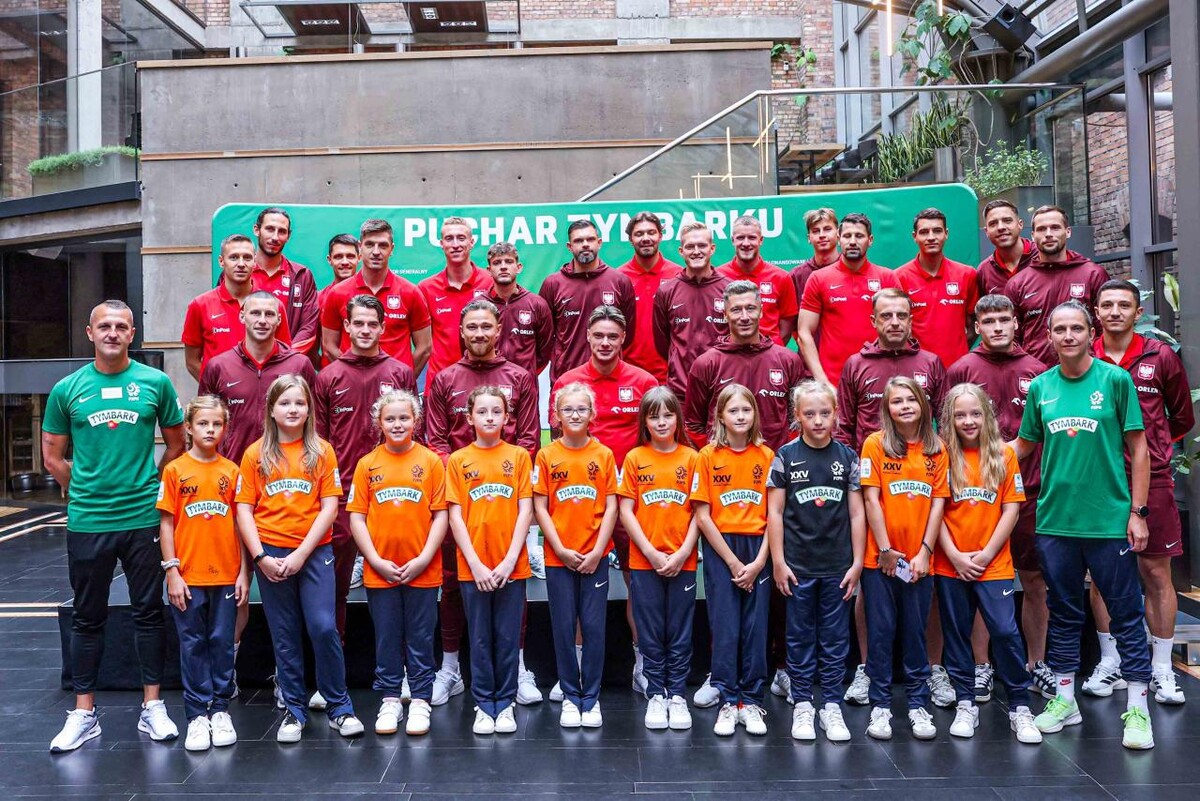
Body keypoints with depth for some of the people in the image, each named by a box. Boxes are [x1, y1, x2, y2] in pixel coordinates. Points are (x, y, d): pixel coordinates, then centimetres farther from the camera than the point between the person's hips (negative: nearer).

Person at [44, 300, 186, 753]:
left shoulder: (155, 383, 0)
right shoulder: (67, 389, 2)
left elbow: (176, 444, 9)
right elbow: (53, 457, 10)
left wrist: (150, 486, 6)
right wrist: (84, 493, 6)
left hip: (144, 518, 0)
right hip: (87, 523, 1)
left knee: (149, 612, 7)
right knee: (88, 618, 10)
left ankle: (152, 708, 18)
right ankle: (84, 714, 21)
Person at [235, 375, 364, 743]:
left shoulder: (321, 451, 2)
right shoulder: (256, 454, 4)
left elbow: (329, 506, -3)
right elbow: (244, 509, 1)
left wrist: (302, 553, -11)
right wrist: (261, 556, -9)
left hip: (314, 552, -1)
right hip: (271, 555, 1)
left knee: (324, 627, -8)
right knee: (285, 637, 8)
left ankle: (339, 707, 7)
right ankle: (294, 710, 21)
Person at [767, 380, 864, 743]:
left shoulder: (847, 458, 2)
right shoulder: (786, 456, -2)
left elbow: (857, 513, 4)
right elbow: (775, 512, -1)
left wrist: (857, 563, 0)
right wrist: (778, 562, -5)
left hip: (838, 566, 1)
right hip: (798, 565, -1)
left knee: (836, 638, 9)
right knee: (800, 638, 8)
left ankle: (832, 706, 20)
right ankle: (802, 705, 20)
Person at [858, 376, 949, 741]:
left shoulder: (936, 449, 5)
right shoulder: (875, 444, -3)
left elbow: (938, 502, 3)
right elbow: (871, 499, -6)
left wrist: (925, 552, -5)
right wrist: (885, 549, -9)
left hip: (919, 559, 2)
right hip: (880, 558, -2)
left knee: (916, 632, 9)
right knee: (881, 632, 4)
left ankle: (918, 704, 21)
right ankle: (880, 705, 14)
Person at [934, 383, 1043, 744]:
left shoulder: (1004, 455, 1)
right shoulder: (943, 456, 0)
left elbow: (1011, 509, -1)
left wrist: (987, 553, -8)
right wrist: (954, 555, -9)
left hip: (994, 563, -1)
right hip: (950, 564, 1)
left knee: (1006, 631, -6)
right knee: (956, 634, 8)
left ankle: (1020, 707, 9)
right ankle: (965, 704, 21)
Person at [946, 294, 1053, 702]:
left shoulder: (1037, 371, 5)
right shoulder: (961, 370, 1)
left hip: (1028, 490, 2)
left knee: (1036, 581, 9)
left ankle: (1037, 663, 26)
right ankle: (981, 666, 18)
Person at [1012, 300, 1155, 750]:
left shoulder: (1115, 379, -4)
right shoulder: (1040, 387, 5)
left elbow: (1138, 447, -2)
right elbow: (1023, 445, 14)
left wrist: (1137, 511, -6)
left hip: (1110, 521, -3)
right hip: (1054, 521, 3)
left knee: (1126, 612, 5)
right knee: (1063, 612, 13)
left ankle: (1138, 708, 17)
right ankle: (1064, 700, 25)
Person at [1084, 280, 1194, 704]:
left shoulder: (1161, 357, 3)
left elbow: (1182, 418, 12)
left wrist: (1150, 444, 8)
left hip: (1151, 478, -1)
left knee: (1156, 571, 3)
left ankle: (1162, 669, 15)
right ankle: (1109, 664, 20)